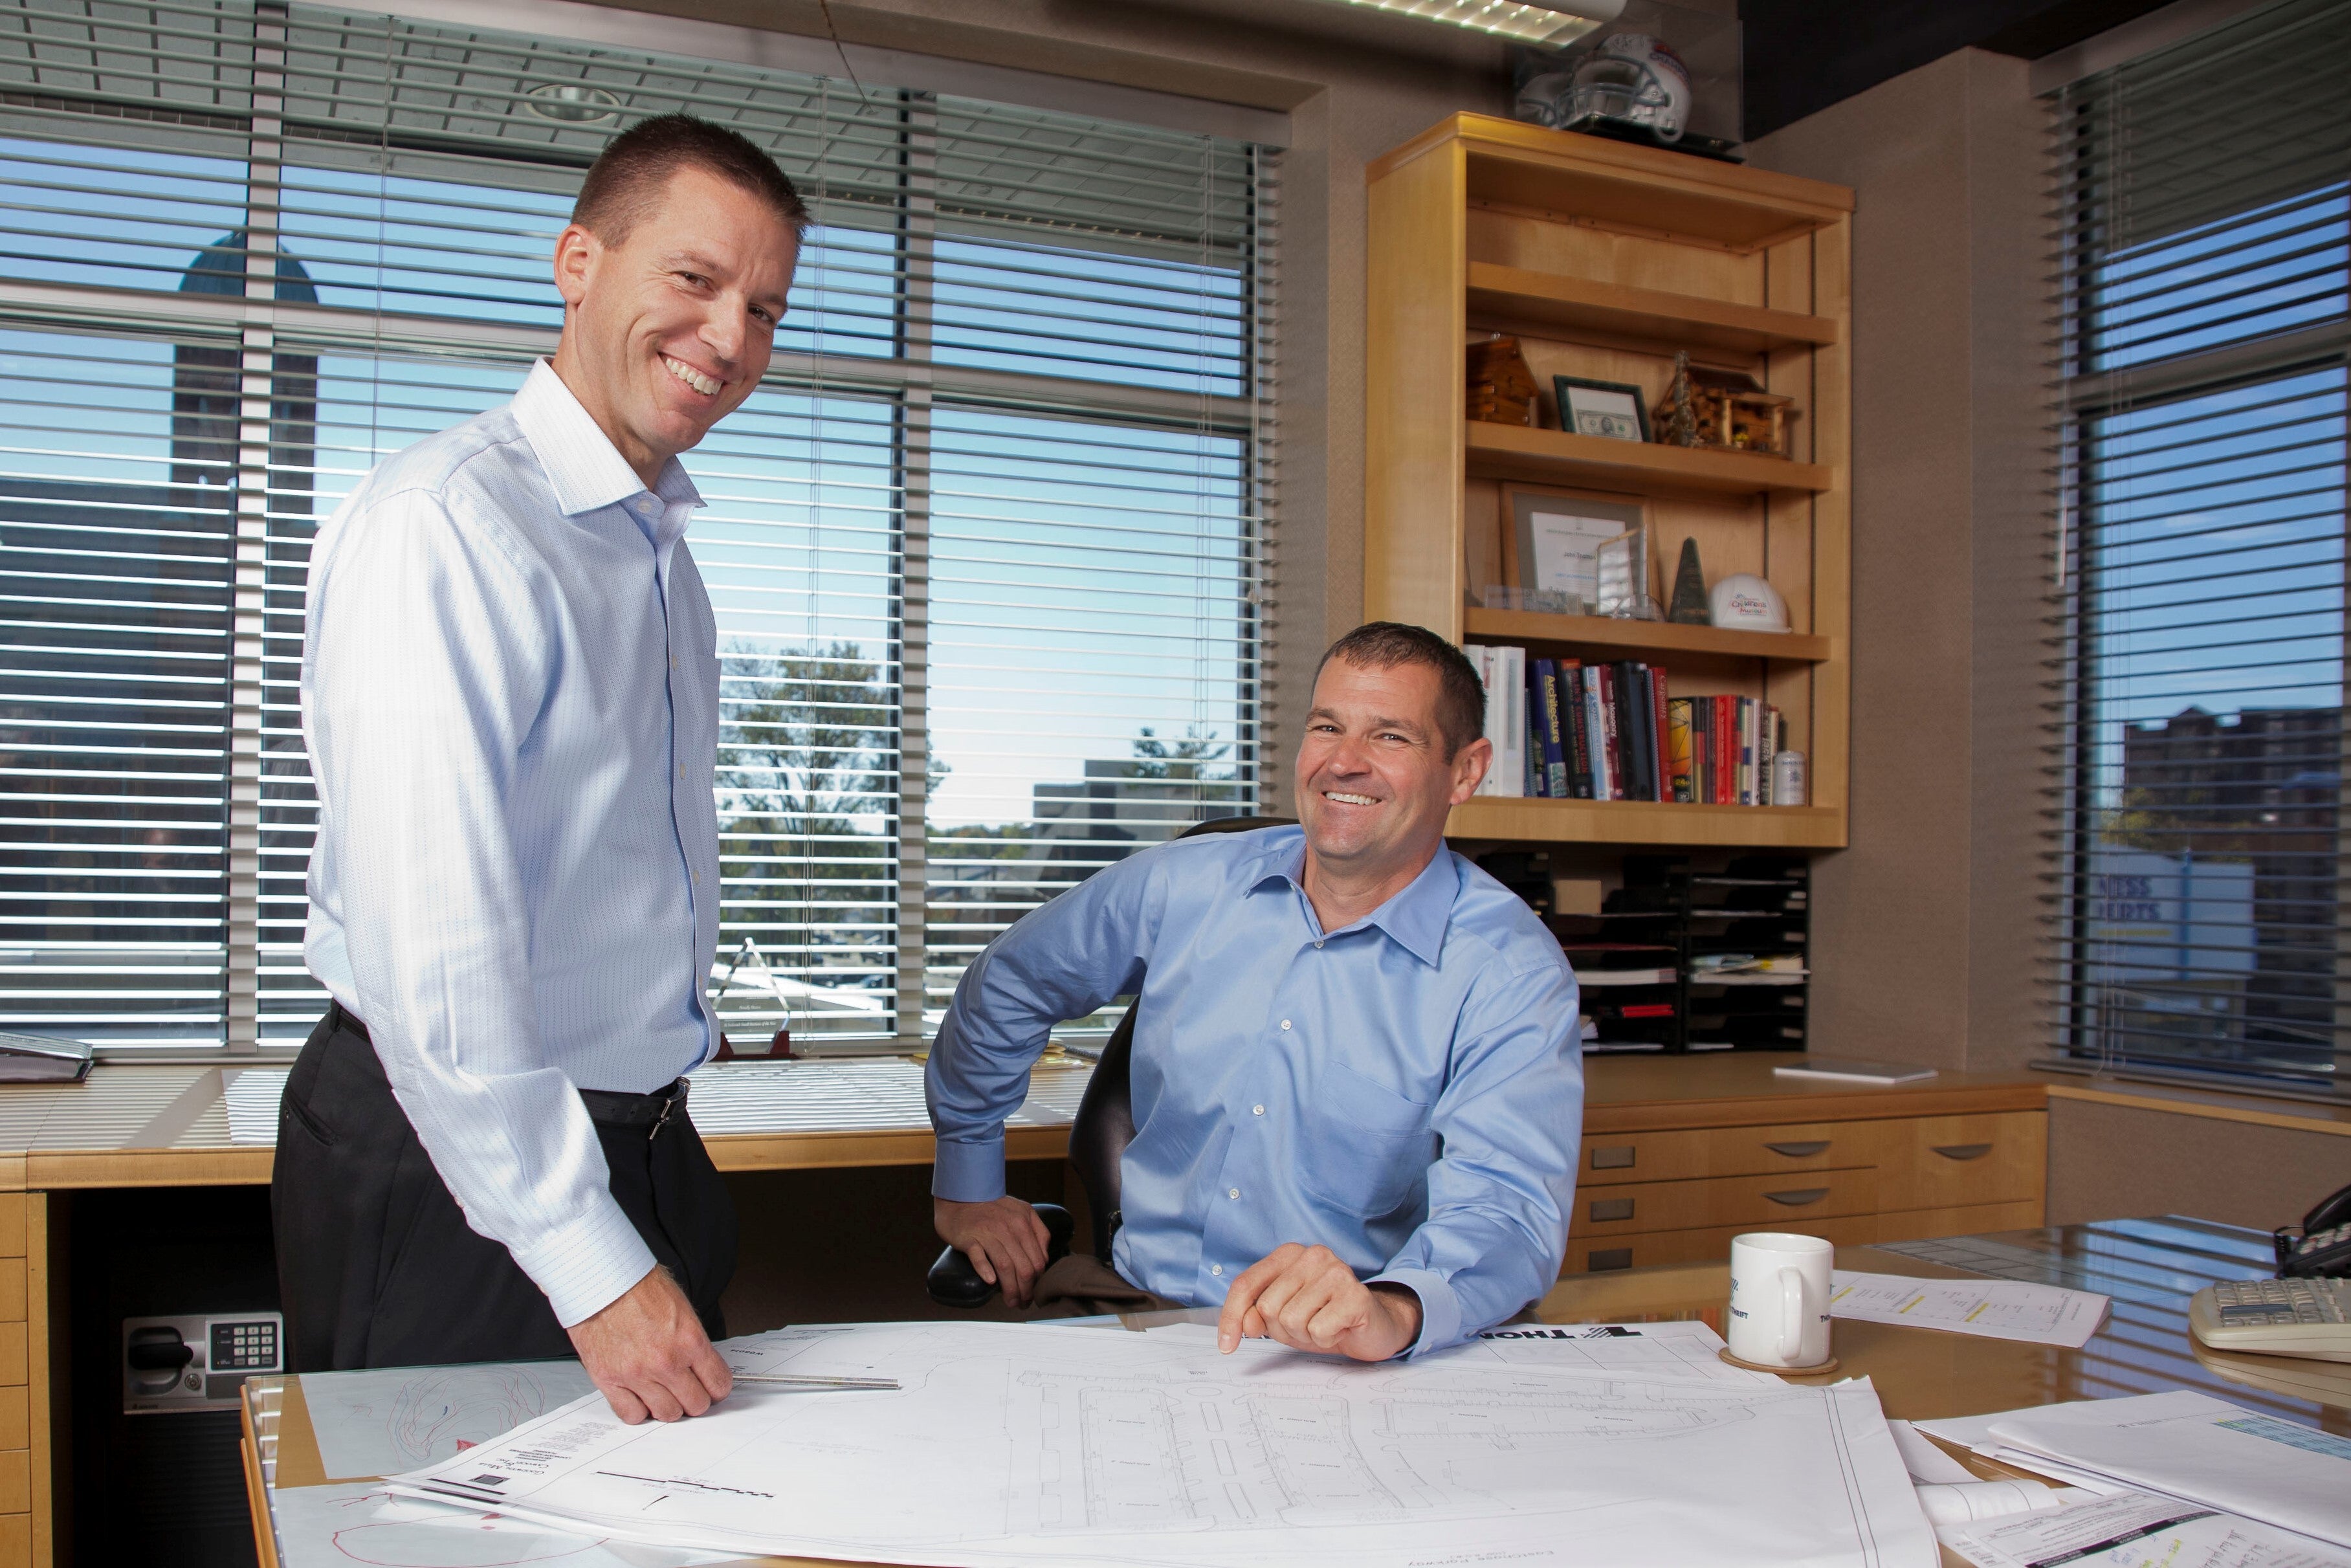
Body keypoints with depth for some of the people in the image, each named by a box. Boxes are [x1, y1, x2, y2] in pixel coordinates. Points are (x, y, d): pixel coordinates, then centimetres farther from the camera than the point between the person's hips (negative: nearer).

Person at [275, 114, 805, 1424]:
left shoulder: (662, 548, 11)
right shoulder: (441, 525, -18)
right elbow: (426, 945, -25)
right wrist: (584, 1256, -24)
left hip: (643, 1150, 8)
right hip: (460, 1171, -8)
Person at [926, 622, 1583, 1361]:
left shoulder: (1513, 972, -7)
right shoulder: (1182, 886, 5)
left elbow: (1507, 1209, -22)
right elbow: (1009, 982, 23)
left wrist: (1394, 1309, -43)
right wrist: (966, 1181, 24)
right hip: (1128, 1301, 4)